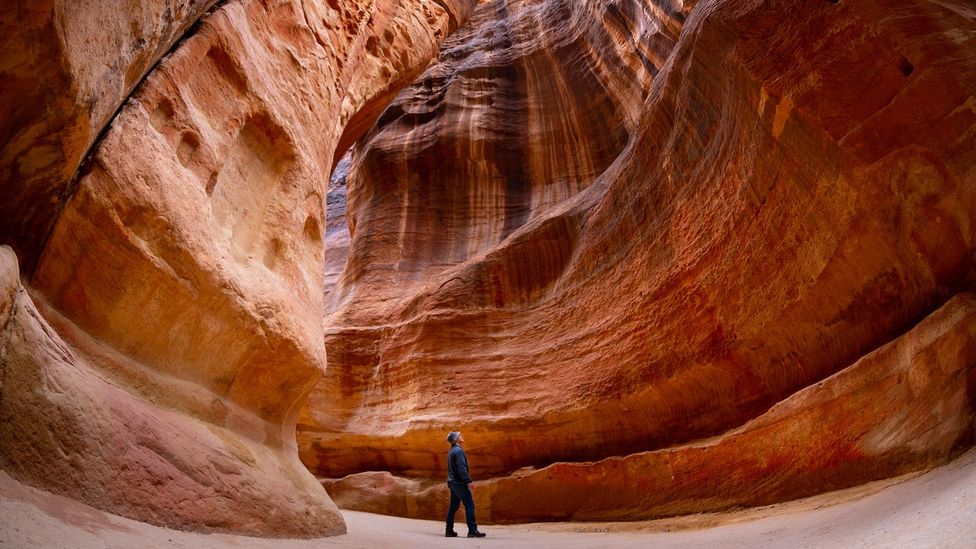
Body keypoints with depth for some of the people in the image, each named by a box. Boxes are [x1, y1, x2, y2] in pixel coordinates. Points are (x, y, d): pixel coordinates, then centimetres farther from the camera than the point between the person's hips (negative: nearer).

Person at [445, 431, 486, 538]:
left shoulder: (451, 451, 15)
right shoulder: (458, 450, -15)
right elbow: (461, 468, -21)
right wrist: (468, 481, -20)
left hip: (452, 482, 10)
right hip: (459, 482, -10)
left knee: (453, 506, 12)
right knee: (469, 505, -7)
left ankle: (449, 530, 15)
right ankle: (472, 530, -8)